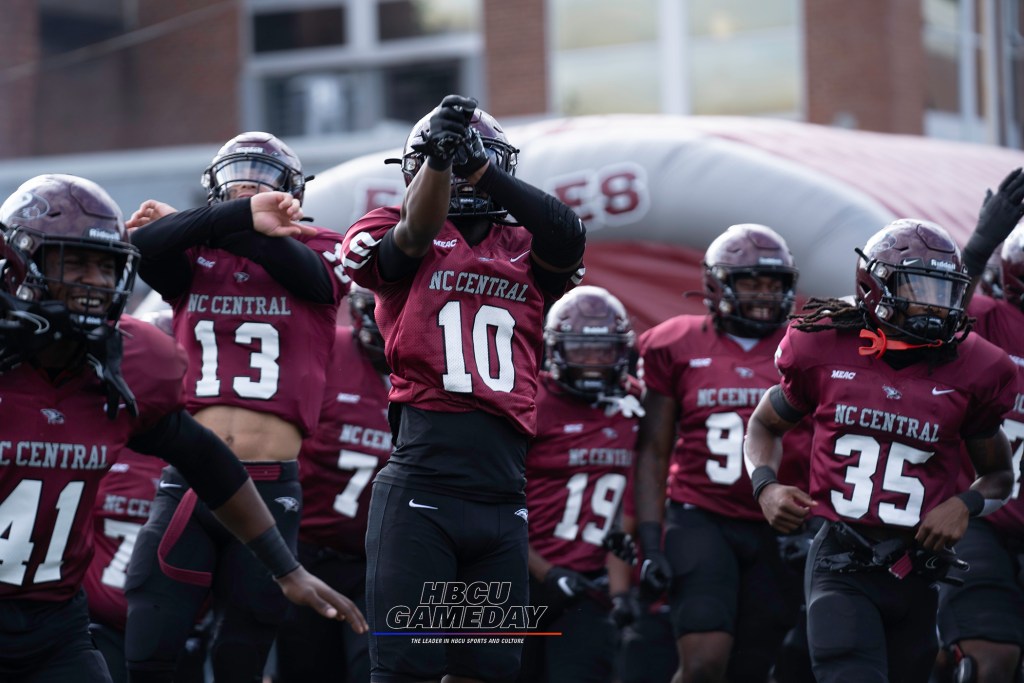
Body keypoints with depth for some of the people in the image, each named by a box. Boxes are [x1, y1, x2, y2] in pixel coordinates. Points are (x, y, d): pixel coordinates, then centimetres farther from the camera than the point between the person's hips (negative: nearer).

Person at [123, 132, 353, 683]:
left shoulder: (318, 252, 8)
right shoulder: (192, 261, 9)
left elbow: (297, 265, -13)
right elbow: (145, 244, -11)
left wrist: (196, 224, -4)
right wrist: (240, 214, -20)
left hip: (271, 489, 0)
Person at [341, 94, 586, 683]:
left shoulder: (527, 252, 13)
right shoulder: (397, 242, 7)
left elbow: (569, 236, -7)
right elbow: (415, 231, -15)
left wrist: (479, 166, -19)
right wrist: (440, 157, -34)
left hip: (503, 497, 4)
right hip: (421, 493, -4)